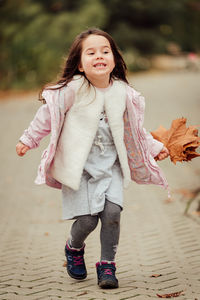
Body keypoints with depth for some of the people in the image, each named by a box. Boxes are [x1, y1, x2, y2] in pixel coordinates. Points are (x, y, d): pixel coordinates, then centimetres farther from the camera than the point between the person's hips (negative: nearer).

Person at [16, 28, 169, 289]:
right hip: (79, 166, -3)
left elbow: (135, 128, 17)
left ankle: (107, 265, 4)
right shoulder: (72, 89, -11)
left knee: (112, 211, -15)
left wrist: (155, 147, 16)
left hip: (110, 165, 3)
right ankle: (74, 248, 27)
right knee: (87, 219, -9)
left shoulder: (123, 93, 2)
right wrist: (29, 139, 4)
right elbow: (48, 115, 0)